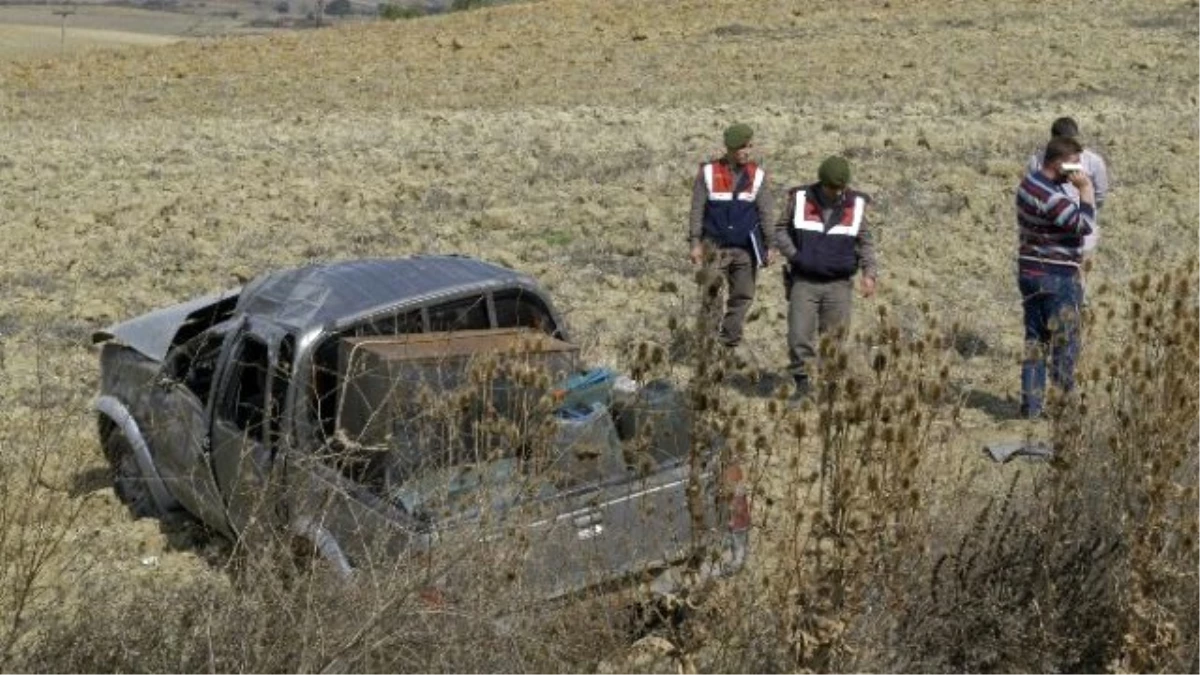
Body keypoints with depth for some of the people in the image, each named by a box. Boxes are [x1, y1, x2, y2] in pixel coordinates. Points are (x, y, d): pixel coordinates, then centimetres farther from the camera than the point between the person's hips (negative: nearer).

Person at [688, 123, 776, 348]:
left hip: (746, 248, 2)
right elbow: (697, 210, 1)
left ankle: (729, 341, 13)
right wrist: (695, 243, -4)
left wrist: (770, 246, 1)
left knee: (743, 295, 4)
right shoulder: (708, 173, 0)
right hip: (715, 245, -2)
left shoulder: (758, 176, 4)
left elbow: (766, 214, 5)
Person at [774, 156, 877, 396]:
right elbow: (780, 229, 9)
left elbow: (865, 242, 10)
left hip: (839, 285, 1)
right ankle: (801, 383, 7)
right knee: (799, 336, -5)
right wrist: (793, 254, -5)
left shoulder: (856, 204, 2)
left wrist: (869, 273, -3)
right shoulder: (800, 199, -2)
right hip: (804, 282, -1)